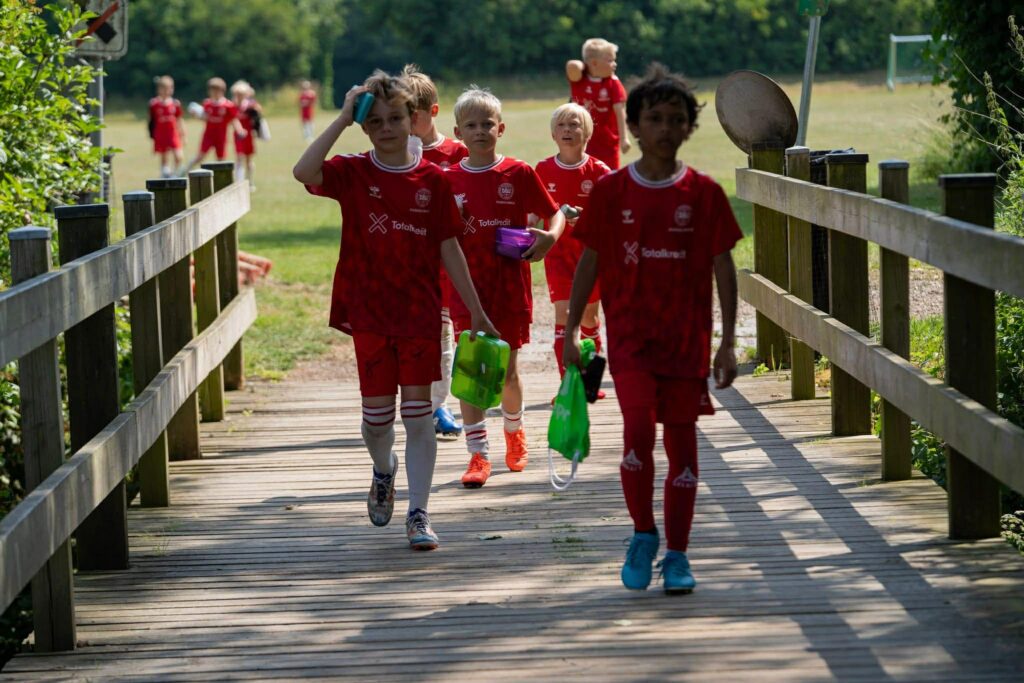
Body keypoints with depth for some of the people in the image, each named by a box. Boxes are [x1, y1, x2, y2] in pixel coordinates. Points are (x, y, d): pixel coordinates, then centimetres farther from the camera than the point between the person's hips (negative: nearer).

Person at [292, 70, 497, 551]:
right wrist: (343, 117, -20)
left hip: (420, 312, 0)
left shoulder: (432, 180, 1)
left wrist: (476, 310, 4)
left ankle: (418, 514, 7)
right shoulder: (353, 173, -2)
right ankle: (383, 470, 40)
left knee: (418, 414, 0)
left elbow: (448, 249, 5)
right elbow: (304, 172, -23)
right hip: (369, 312, 0)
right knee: (377, 413, 7)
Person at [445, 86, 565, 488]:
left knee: (507, 370, 10)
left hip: (510, 287, 0)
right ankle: (478, 455, 1)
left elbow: (554, 213, 5)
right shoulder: (449, 180, 2)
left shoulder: (519, 174, -1)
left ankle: (515, 431, 37)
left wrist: (550, 237, -15)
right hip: (468, 287, 1)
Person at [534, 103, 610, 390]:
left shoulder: (598, 171, -7)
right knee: (563, 313, -11)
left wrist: (582, 216, -23)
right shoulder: (544, 170, 0)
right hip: (557, 251, 0)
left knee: (588, 314, 11)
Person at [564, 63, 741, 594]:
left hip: (687, 335, 1)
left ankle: (676, 554, 15)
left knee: (681, 442, 4)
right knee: (639, 429, -17)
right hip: (630, 331, -1)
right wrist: (571, 329, 3)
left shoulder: (704, 193, 1)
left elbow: (722, 266, 4)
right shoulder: (611, 191, 2)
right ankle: (642, 535, 4)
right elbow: (589, 262, 7)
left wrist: (728, 341, 0)